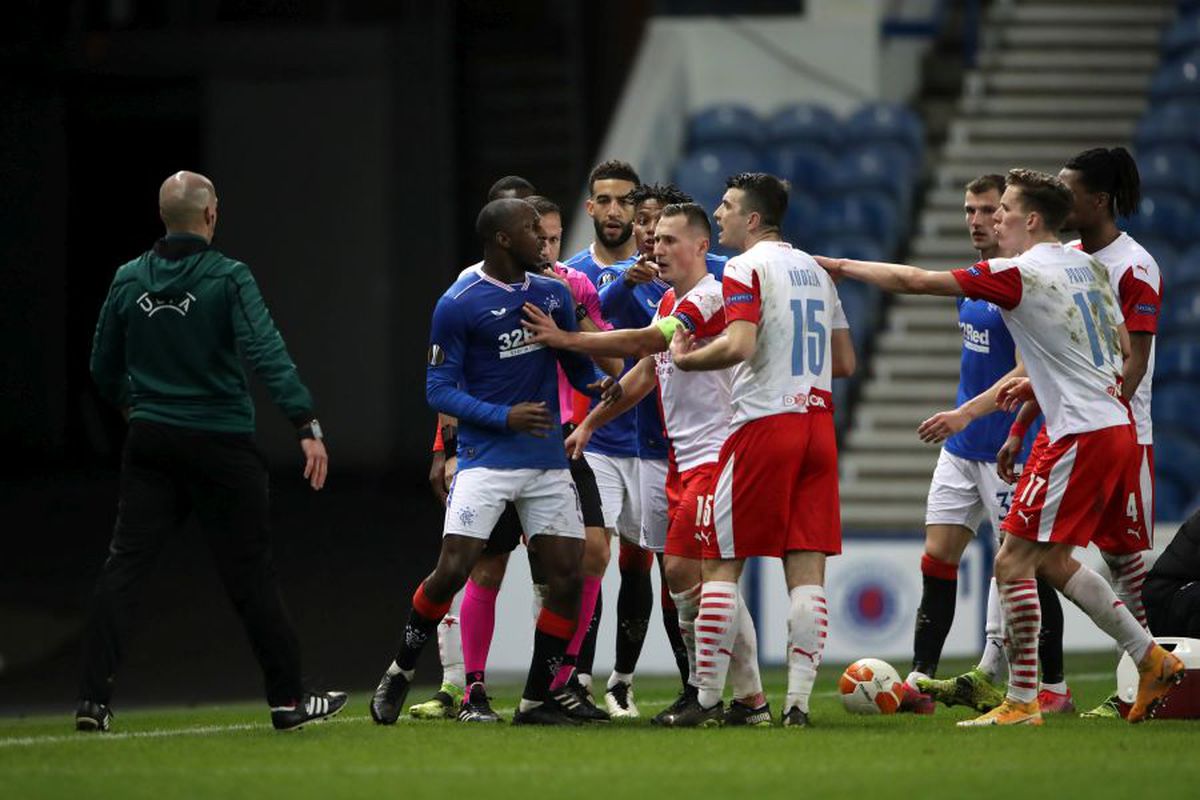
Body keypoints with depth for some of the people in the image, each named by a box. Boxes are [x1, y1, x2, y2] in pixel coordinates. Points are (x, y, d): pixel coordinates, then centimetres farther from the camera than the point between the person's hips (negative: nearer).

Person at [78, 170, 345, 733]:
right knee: (250, 573, 5)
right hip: (220, 446, -3)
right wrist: (308, 426, -24)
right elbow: (267, 354, -22)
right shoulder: (228, 278, -11)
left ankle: (93, 700, -10)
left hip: (150, 442, 3)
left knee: (124, 565, 1)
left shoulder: (128, 280, 3)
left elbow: (104, 369, 12)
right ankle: (288, 700, 12)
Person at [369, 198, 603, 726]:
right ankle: (400, 673, 10)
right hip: (485, 459, -5)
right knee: (453, 569, -14)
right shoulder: (459, 304, -8)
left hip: (547, 461, 5)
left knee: (567, 576, -2)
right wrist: (504, 416, -18)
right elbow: (439, 389, -7)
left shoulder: (553, 294, 10)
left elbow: (577, 365, 21)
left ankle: (537, 701, 8)